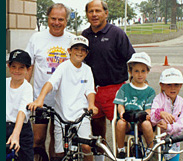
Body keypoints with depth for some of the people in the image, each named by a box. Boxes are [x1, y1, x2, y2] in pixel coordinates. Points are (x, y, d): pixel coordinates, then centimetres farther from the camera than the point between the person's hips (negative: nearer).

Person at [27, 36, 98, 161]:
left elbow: (90, 91, 7)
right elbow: (50, 82, -16)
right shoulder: (64, 67, -2)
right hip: (62, 116, -1)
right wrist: (40, 99, -33)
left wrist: (91, 105, -15)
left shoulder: (87, 70, 11)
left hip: (81, 115, 2)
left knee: (86, 147, -14)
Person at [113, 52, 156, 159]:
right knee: (121, 123, -33)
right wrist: (122, 112, -18)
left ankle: (151, 150, -11)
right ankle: (121, 150, -11)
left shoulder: (150, 91, 11)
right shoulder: (125, 88, 12)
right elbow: (120, 104, 5)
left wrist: (146, 114, -21)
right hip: (127, 119, 0)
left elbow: (148, 109, 3)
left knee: (146, 124, -34)